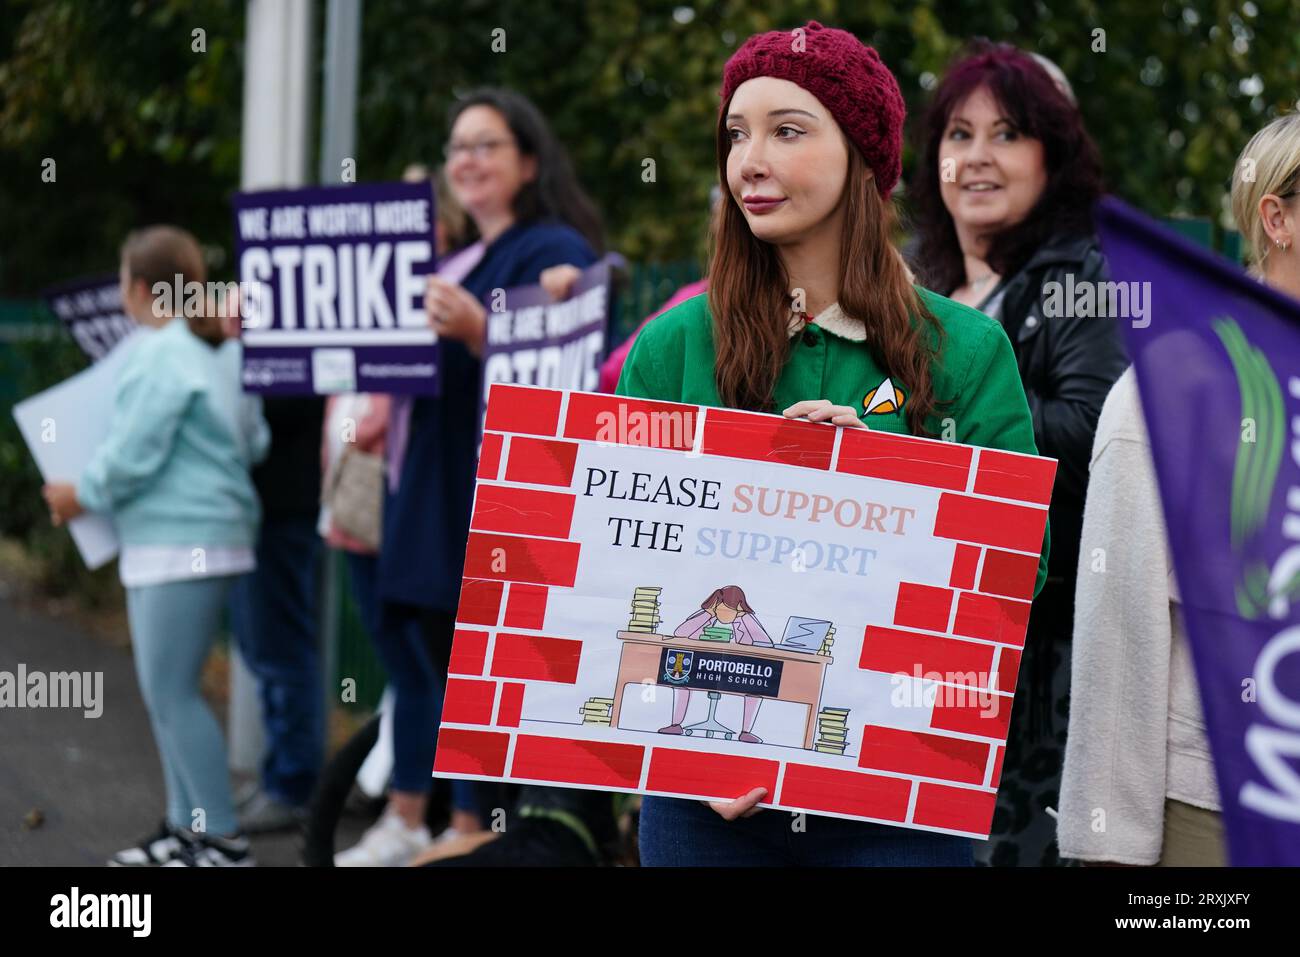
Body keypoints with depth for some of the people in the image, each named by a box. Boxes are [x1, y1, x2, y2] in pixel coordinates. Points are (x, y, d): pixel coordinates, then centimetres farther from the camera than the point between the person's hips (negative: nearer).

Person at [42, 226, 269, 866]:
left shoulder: (161, 355, -13)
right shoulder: (224, 349, 14)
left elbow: (132, 453, -15)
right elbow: (253, 441, 15)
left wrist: (81, 496, -1)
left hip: (176, 543, -10)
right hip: (216, 534, 10)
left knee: (171, 694, -7)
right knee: (170, 692, 15)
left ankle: (221, 839, -5)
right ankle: (186, 825, 19)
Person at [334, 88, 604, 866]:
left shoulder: (553, 253, -8)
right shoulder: (457, 260, 20)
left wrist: (476, 332, -34)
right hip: (432, 490, 9)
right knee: (412, 640, 12)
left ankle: (470, 831, 3)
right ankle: (407, 823, 22)